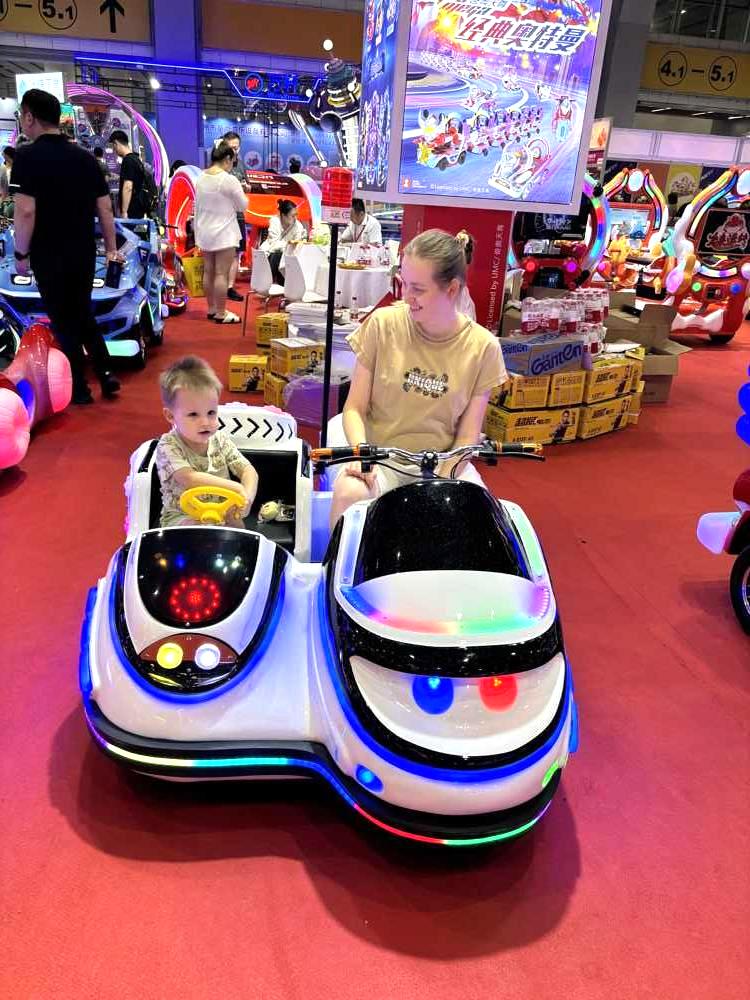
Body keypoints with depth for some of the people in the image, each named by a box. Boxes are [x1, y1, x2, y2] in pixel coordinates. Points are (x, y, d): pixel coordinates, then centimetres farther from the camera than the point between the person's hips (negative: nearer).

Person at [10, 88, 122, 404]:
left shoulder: (27, 156, -12)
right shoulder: (85, 157, 5)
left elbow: (25, 211, -19)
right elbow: (105, 207, 6)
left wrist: (21, 253, -9)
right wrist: (112, 248, 14)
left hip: (49, 256, -5)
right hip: (84, 253, 5)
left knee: (63, 321, 5)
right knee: (83, 315, 20)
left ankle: (80, 389, 10)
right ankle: (106, 375, 12)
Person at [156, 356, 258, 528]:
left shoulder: (220, 439, -2)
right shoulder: (168, 446, -16)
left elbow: (248, 471, -7)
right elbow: (190, 479, -29)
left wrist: (247, 496, -30)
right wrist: (236, 487, -32)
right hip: (182, 517, -3)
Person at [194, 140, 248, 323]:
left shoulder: (201, 178, 6)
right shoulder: (229, 180, -15)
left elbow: (197, 207, 11)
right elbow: (243, 205, -5)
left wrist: (197, 230, 18)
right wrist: (239, 192, 15)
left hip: (205, 232, 7)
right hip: (224, 233, -7)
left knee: (208, 272, 12)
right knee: (222, 274, -4)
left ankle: (211, 309, 21)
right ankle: (220, 313, -2)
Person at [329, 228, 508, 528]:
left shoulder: (482, 347, -3)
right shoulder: (382, 324, -5)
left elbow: (467, 437, -1)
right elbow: (355, 407, -2)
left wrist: (442, 481, -18)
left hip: (444, 462, 1)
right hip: (380, 456, -1)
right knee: (349, 494, -32)